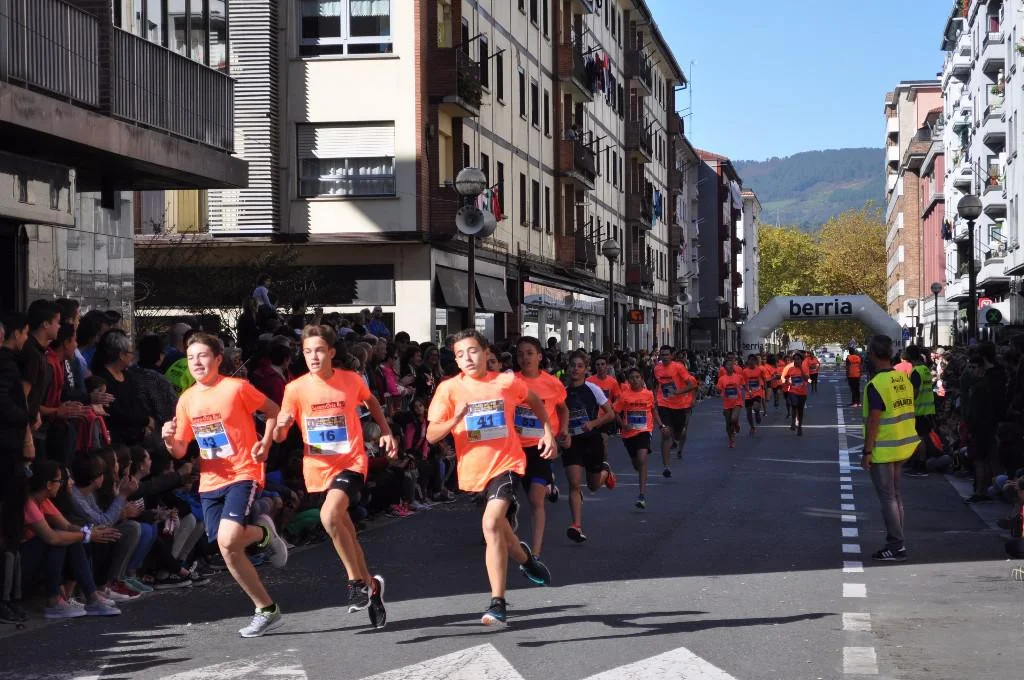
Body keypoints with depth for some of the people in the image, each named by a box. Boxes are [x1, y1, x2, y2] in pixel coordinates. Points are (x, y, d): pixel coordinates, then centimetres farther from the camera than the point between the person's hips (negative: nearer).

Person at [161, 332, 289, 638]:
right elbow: (180, 451, 11)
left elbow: (273, 410, 4)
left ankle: (263, 533, 9)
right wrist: (169, 440, -11)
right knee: (228, 551, 1)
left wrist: (265, 444, -8)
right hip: (210, 482, 6)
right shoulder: (187, 400, 7)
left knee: (227, 540, -25)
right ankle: (266, 609, 16)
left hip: (243, 474, -6)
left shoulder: (236, 388, -8)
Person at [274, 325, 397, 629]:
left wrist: (386, 431, 8)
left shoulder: (351, 380, -5)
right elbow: (279, 437, -4)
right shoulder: (296, 389, -5)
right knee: (345, 532, 13)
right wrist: (281, 425, -27)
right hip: (318, 469, 3)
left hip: (350, 463, -3)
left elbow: (370, 401, 18)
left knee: (329, 516, -28)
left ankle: (356, 580, -12)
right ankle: (371, 587, 34)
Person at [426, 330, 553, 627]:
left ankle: (497, 603, -19)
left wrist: (548, 432, 10)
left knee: (491, 524, -23)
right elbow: (431, 436, -10)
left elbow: (534, 401, 18)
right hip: (474, 468, 3)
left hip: (506, 463, -3)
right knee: (499, 525, 20)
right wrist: (455, 420, -27)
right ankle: (523, 556, 55)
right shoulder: (449, 388, -6)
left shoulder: (508, 381, -4)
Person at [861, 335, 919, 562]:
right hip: (903, 447, 8)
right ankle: (897, 542, 21)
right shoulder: (904, 379, 5)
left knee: (887, 497, -2)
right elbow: (909, 410, 12)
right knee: (895, 494, 16)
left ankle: (896, 547, 0)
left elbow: (873, 422, -20)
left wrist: (867, 452, -15)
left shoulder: (875, 385, -19)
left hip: (883, 450, -8)